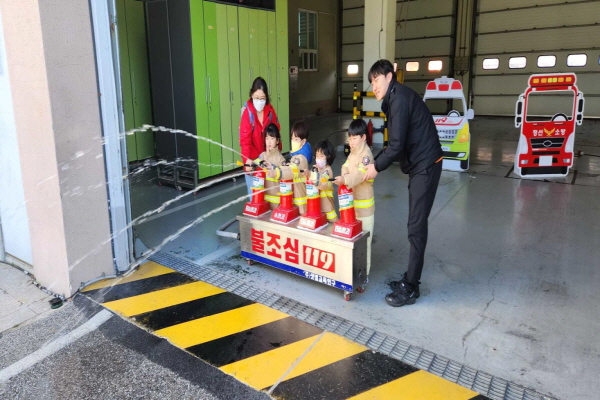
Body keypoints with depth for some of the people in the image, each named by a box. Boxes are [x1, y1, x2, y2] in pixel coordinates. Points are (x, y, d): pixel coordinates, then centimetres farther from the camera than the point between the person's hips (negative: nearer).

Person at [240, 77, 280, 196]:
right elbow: (244, 139, -19)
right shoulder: (247, 113, -13)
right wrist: (247, 159, -32)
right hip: (252, 160, -4)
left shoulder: (270, 111, 0)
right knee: (253, 193, 0)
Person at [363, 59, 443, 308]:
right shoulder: (395, 99, 18)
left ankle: (410, 289, 2)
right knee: (415, 225, 12)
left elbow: (397, 144, -19)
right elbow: (397, 143, 19)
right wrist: (376, 161, 10)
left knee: (416, 227, -6)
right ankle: (410, 280, 21)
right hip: (419, 166, 10)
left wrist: (377, 166, -8)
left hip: (425, 166, -10)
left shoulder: (399, 98, -13)